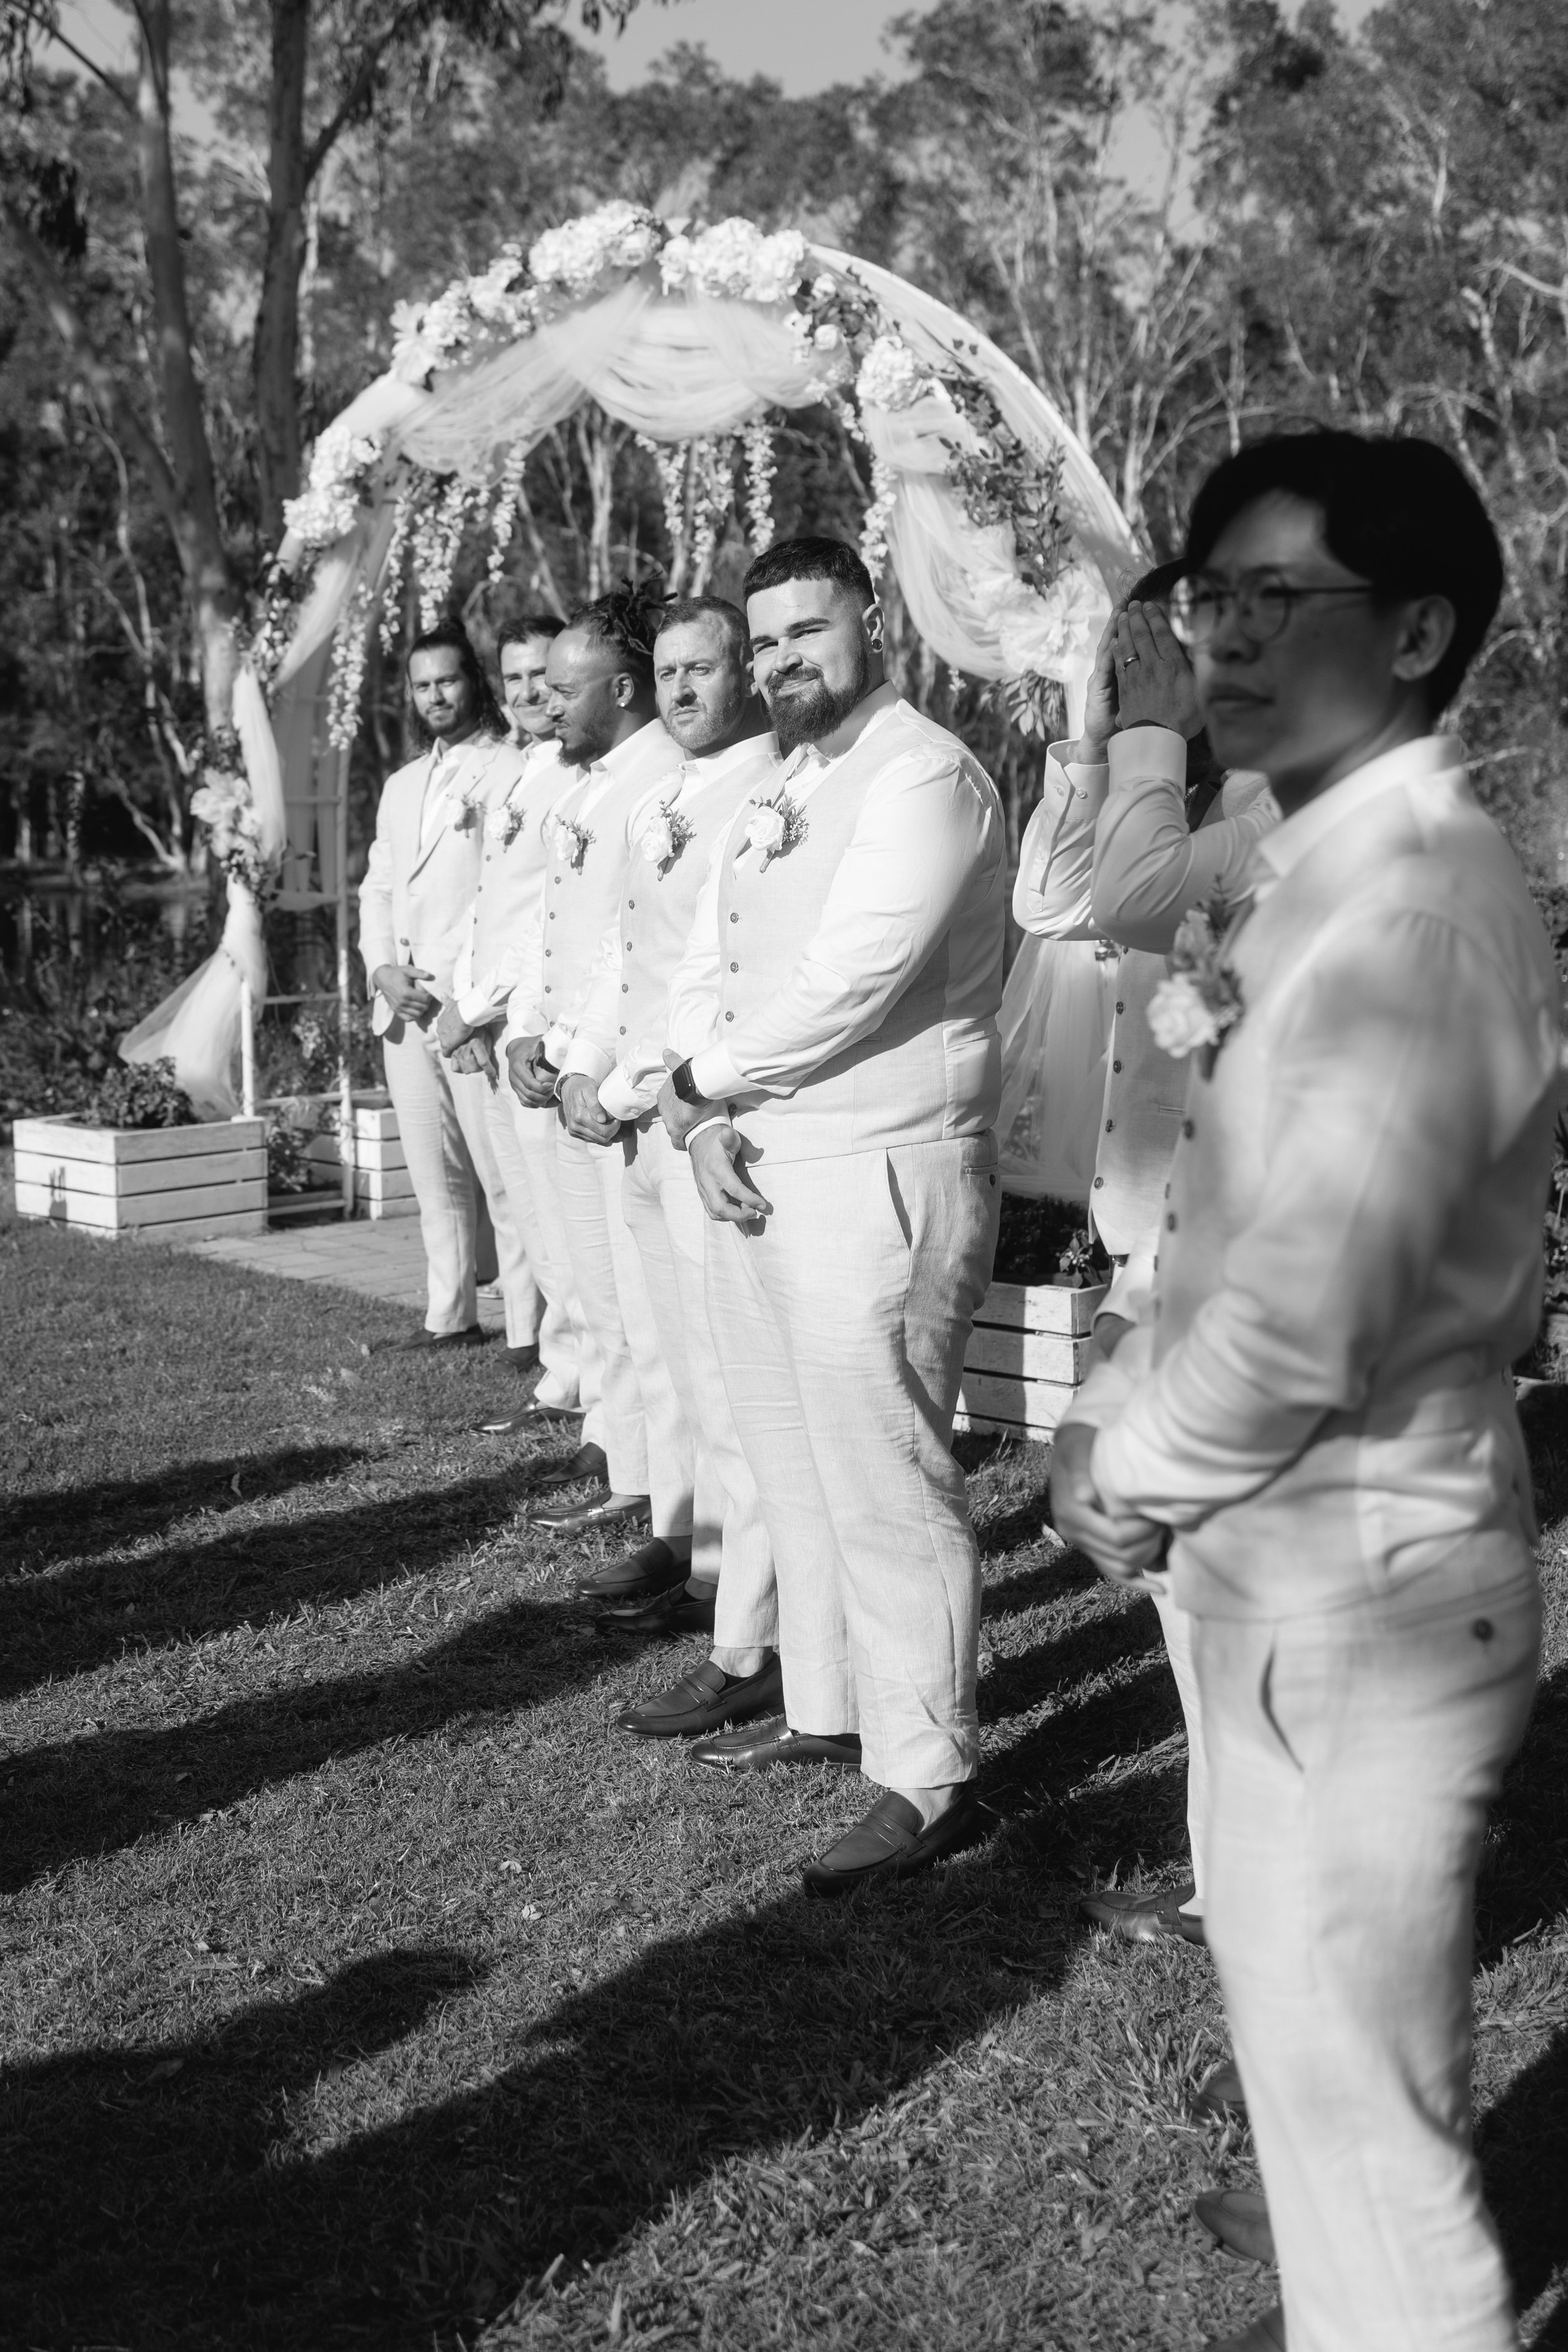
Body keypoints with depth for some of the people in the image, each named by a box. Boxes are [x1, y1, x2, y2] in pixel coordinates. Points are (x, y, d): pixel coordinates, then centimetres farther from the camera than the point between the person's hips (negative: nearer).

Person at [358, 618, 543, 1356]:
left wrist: (461, 991, -15)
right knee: (434, 1175, 10)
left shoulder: (510, 771, -3)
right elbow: (377, 887, 20)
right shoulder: (402, 784, 22)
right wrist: (383, 970, 2)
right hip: (404, 1005, 7)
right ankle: (450, 1316, 17)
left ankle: (531, 1330, -6)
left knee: (502, 1176, -9)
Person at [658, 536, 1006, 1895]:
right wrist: (706, 1119, -4)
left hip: (879, 1176, -9)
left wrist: (705, 1079, -6)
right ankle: (828, 1707, 31)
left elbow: (847, 985, -20)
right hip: (756, 1174, 9)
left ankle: (929, 1779, 4)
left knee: (887, 1481, -5)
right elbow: (707, 975, 14)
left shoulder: (925, 775, -10)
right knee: (796, 1466, 17)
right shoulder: (774, 796, 18)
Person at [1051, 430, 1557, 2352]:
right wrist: (1122, 1410, 3)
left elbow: (1305, 1316, -29)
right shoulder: (1321, 876, 9)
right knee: (1293, 2004, 26)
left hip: (1361, 1584, -10)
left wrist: (1129, 1478, -13)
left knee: (1354, 2072, 7)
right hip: (1289, 1557, 10)